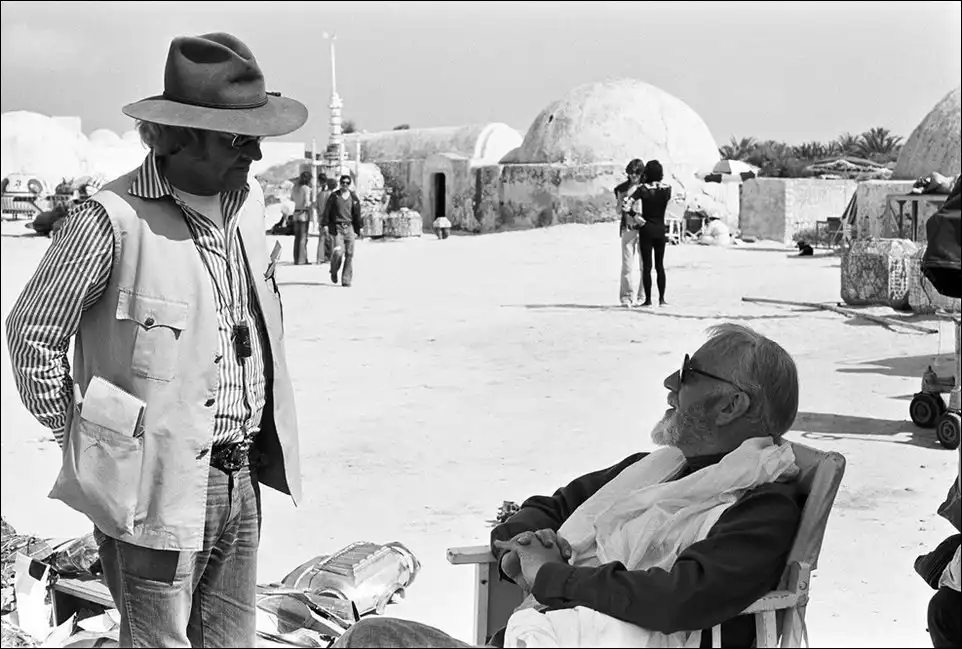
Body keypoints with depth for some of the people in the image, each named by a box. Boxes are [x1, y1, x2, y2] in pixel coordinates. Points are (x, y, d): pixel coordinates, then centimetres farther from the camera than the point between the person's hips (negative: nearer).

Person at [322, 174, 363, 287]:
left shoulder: (354, 198, 9)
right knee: (338, 252, -15)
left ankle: (346, 280, 2)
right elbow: (327, 212, 3)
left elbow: (357, 215, 14)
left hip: (349, 228, 2)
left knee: (349, 254, -3)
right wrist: (326, 226, -5)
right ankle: (334, 272, 14)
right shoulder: (333, 196, 2)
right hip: (337, 227, -2)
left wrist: (357, 231, 12)